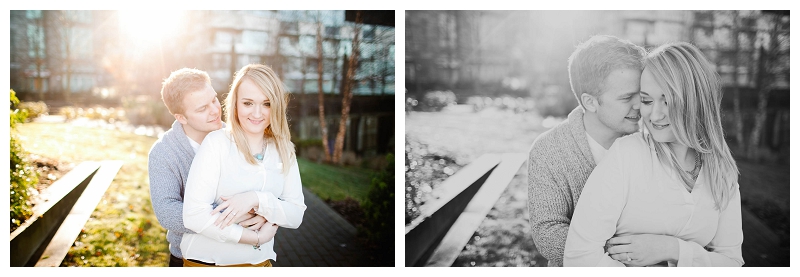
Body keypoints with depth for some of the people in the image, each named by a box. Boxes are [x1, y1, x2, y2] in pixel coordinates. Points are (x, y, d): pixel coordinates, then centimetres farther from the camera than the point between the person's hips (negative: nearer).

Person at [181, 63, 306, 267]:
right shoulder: (216, 143, -13)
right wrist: (257, 238, -16)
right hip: (208, 263, -4)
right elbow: (194, 215, -21)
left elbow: (296, 216, -5)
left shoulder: (284, 152, 0)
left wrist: (256, 200, -22)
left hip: (261, 262, 4)